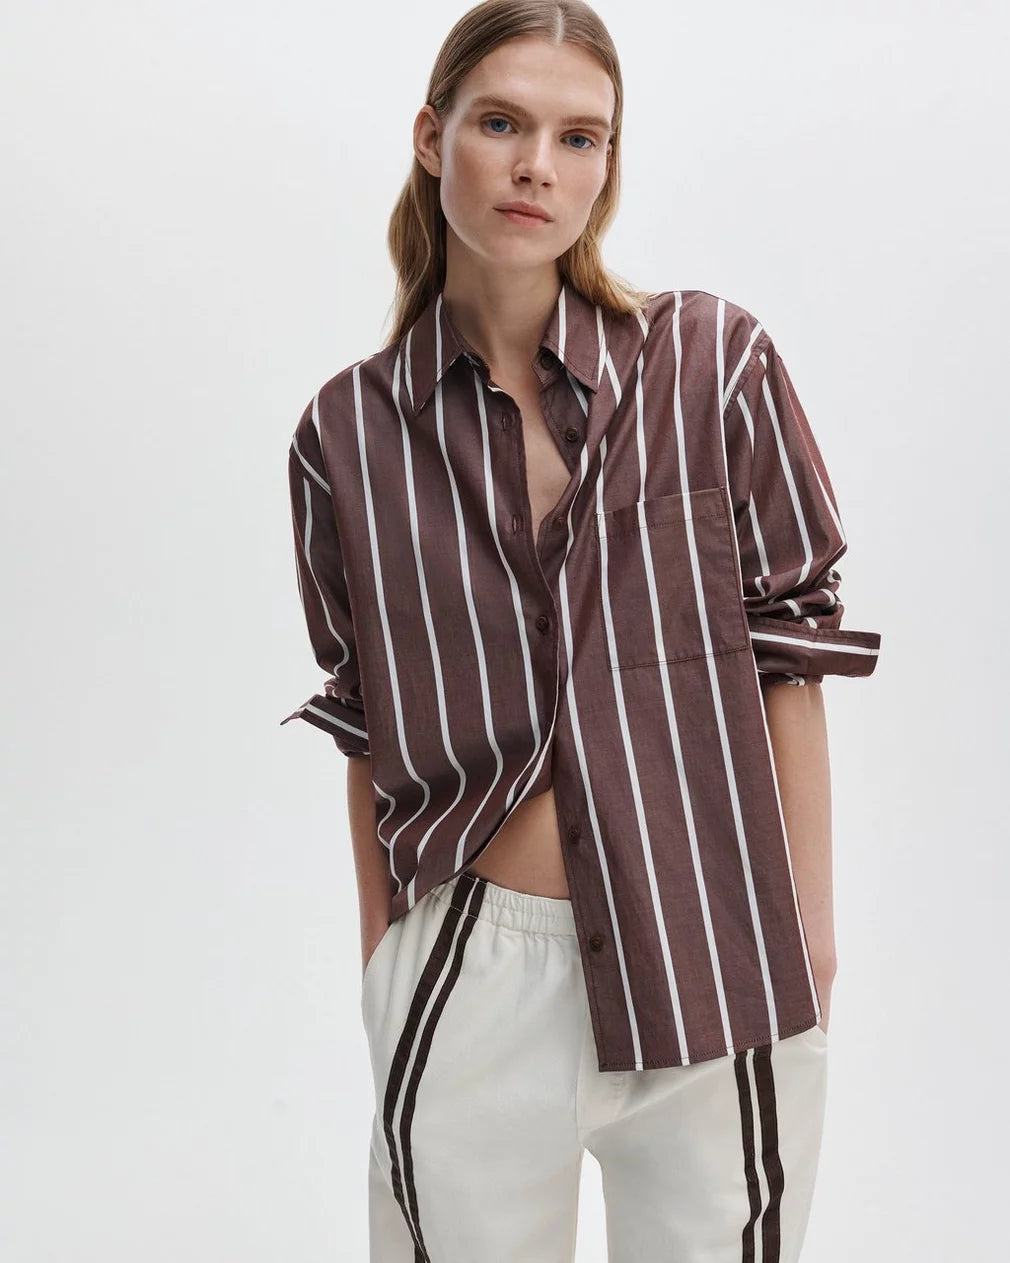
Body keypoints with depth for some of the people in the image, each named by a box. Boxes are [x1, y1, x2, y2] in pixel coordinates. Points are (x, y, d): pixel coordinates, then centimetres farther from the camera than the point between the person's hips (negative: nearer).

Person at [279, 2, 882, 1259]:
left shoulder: (713, 361, -4)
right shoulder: (350, 431, 0)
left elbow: (787, 652, -1)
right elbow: (372, 728, 7)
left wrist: (811, 928, -1)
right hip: (470, 977, 1)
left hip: (714, 966, 0)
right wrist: (379, 967, 11)